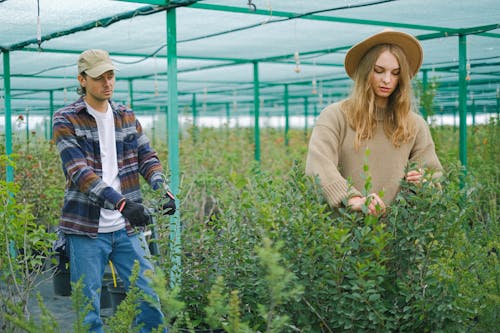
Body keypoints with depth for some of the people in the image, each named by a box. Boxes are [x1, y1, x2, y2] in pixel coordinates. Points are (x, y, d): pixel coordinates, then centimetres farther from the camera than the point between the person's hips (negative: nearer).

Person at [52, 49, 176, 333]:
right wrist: (122, 203, -29)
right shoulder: (66, 120, -5)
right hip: (87, 229, -4)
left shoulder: (127, 117, 11)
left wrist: (164, 189, -17)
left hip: (128, 227, 4)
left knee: (149, 298, 6)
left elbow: (147, 157, 5)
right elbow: (79, 172, -16)